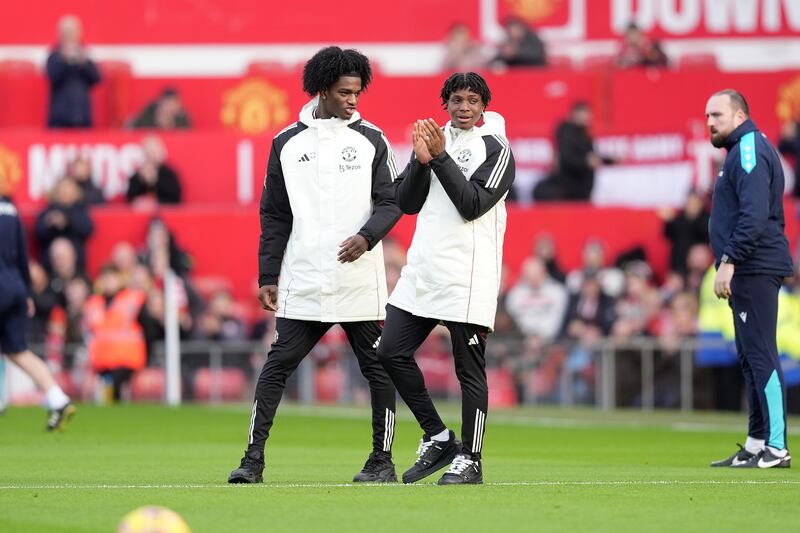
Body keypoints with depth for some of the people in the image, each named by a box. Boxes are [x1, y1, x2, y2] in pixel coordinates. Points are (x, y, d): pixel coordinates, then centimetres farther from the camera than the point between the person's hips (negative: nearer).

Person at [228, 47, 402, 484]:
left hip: (360, 284, 0)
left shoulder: (372, 141, 5)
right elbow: (274, 216, 9)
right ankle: (253, 458, -3)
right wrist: (267, 276, 4)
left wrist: (366, 236, -19)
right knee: (277, 366, -5)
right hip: (302, 283, 0)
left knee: (378, 368, 2)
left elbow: (390, 202, 1)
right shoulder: (287, 143, 7)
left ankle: (382, 460, 13)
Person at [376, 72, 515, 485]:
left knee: (470, 369, -3)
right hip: (422, 271, 6)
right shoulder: (434, 138, 15)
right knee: (392, 353, 0)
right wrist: (422, 160, -7)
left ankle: (469, 460, 4)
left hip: (467, 276, -6)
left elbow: (473, 204, -14)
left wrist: (440, 157, -17)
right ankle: (437, 439, 12)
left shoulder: (496, 150, -2)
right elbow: (406, 203, 8)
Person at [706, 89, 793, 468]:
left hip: (755, 268, -11)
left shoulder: (750, 149, -12)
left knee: (760, 354, -12)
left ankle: (776, 448, -15)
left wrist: (729, 261, -24)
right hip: (749, 272, 11)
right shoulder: (741, 149, 21)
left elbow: (754, 215, -22)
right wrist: (729, 264, 18)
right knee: (751, 357, 12)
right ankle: (756, 445, 16)